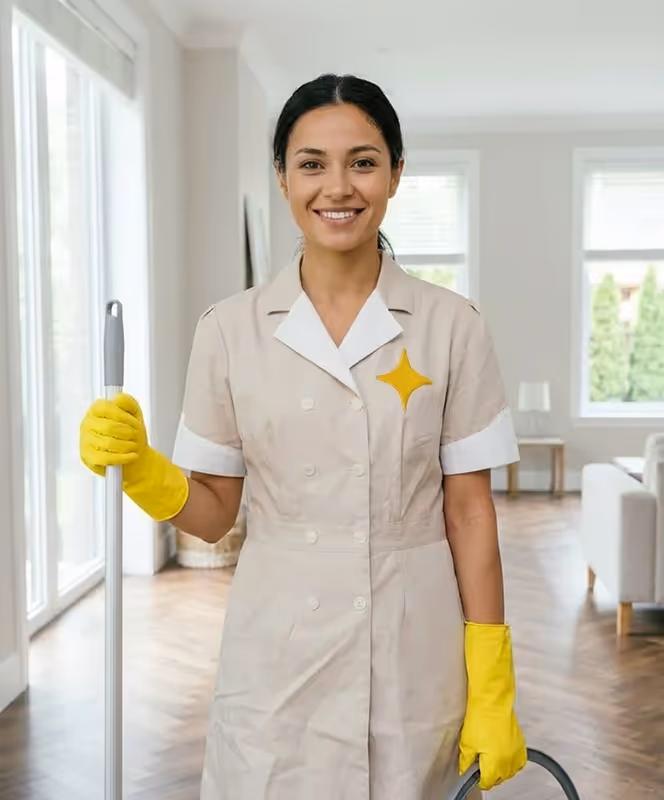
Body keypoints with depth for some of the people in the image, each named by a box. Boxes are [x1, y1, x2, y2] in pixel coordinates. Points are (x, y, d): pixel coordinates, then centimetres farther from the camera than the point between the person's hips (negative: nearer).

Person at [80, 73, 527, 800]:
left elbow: (469, 511, -2)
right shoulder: (229, 329, -2)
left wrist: (492, 693, -2)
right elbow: (213, 513, 3)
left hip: (415, 671, 0)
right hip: (275, 672, 1)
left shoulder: (451, 326, -4)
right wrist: (141, 469, -16)